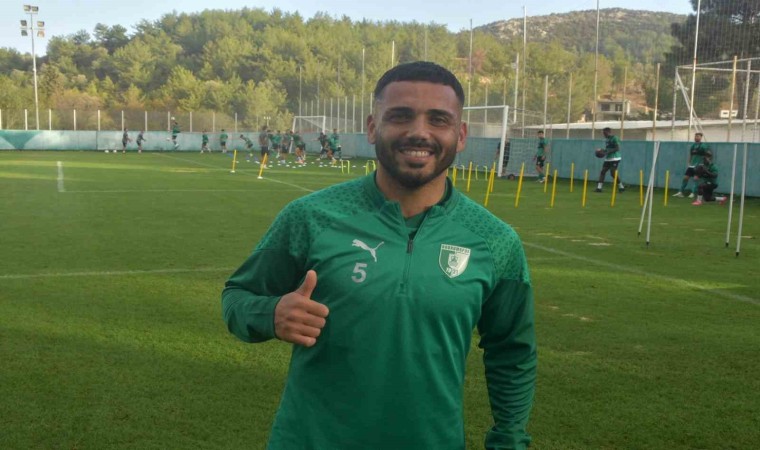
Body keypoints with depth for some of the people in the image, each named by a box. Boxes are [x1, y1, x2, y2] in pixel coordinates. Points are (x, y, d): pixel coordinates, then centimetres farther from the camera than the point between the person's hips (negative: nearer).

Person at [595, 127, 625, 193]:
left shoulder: (614, 138, -12)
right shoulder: (607, 140, 14)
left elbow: (617, 148, -19)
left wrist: (608, 151, -23)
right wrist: (602, 150, 7)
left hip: (614, 159, -9)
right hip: (607, 159, 9)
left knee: (613, 173, -10)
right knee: (602, 172, 2)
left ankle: (621, 187, 6)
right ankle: (599, 187, 3)